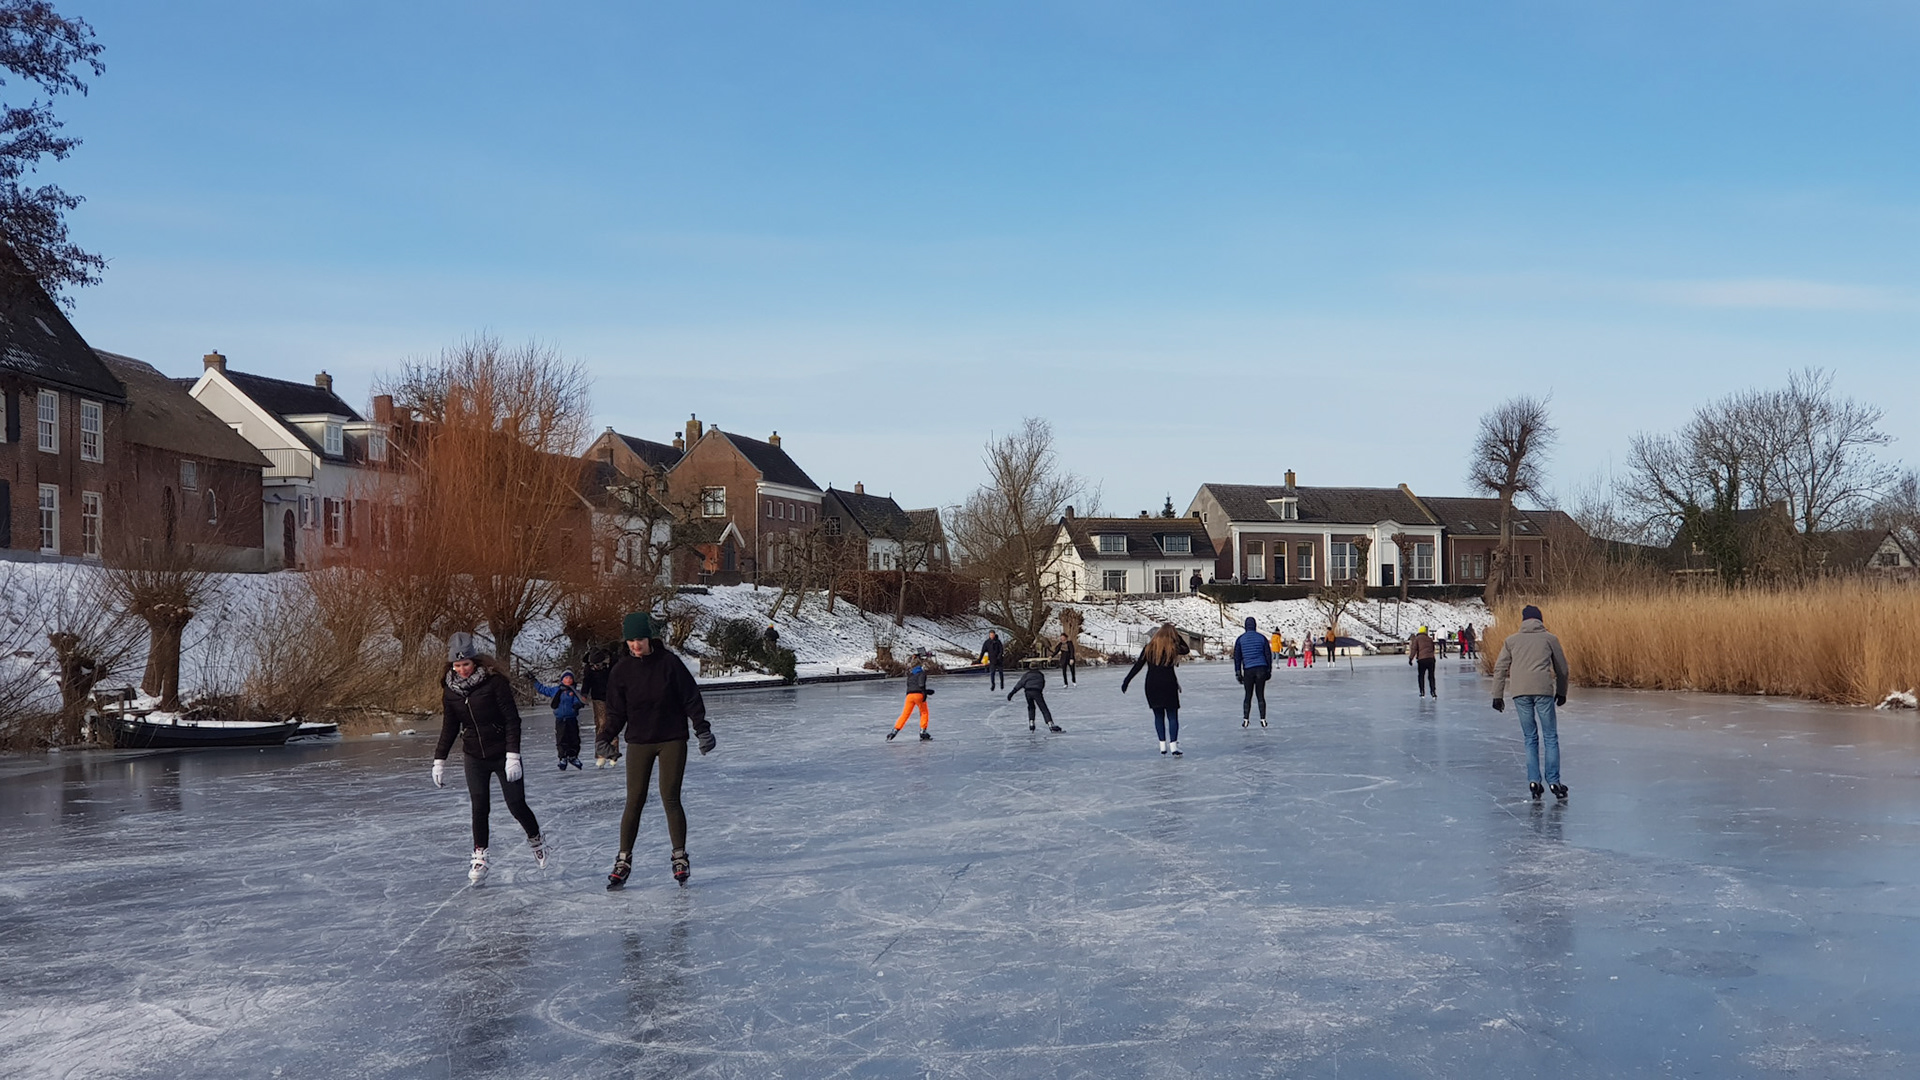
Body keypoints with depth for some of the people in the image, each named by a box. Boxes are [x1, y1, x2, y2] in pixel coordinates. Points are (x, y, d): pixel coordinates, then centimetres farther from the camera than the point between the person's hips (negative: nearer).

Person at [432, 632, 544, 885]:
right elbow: (449, 727, 9)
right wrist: (439, 760, 5)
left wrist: (513, 755, -21)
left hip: (503, 754, -3)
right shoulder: (450, 688, 0)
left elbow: (512, 720, -15)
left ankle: (536, 840, 26)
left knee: (516, 805, 0)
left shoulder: (495, 681, -15)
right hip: (474, 757, 3)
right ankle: (479, 857, 5)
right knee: (479, 807, -4)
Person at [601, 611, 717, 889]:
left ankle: (680, 857, 10)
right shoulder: (621, 670, -1)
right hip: (639, 743, 2)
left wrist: (702, 728, -8)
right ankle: (623, 860, 9)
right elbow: (616, 712, 4)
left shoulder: (669, 662, -7)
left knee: (670, 799, -3)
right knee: (634, 802, 0)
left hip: (673, 741, -2)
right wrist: (608, 737, -7)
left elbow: (691, 697, -3)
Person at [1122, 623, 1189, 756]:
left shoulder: (1149, 648, 1)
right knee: (1172, 716, 2)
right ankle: (1173, 745, -8)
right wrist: (1177, 635, 13)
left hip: (1152, 685, 2)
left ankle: (1163, 745, 13)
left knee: (1158, 715, 13)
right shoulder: (1173, 648, -4)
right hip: (1168, 685, -2)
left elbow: (1137, 666, 0)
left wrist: (1126, 681, 6)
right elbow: (1186, 649, 17)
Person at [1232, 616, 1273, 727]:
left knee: (1248, 695, 8)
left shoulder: (1240, 639, 3)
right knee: (1260, 695, 7)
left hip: (1248, 669, -1)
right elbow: (1268, 655, 7)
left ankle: (1246, 720, 2)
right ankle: (1263, 720, 3)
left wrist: (1238, 673, 6)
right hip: (1261, 669, 1)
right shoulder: (1262, 638, 6)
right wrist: (1269, 671, 13)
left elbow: (1237, 657, 2)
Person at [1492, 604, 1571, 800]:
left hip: (1520, 692, 2)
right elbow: (1562, 668, 19)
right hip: (1543, 690, -2)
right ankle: (1554, 782, 2)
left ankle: (1533, 781, 4)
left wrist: (1498, 696, 14)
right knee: (1550, 737, 6)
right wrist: (1562, 692, 32)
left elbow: (1500, 669, 11)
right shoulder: (1549, 638, 14)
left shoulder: (1511, 640, 16)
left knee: (1530, 738, 11)